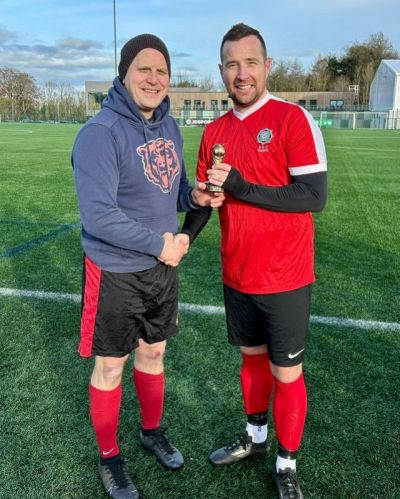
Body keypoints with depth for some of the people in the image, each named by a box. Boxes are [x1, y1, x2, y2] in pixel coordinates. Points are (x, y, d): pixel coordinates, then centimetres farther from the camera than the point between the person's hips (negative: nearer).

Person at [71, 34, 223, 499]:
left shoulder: (168, 126, 4)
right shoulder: (100, 133, -20)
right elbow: (98, 215, -26)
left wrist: (194, 196, -8)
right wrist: (159, 243, -19)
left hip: (162, 267, 7)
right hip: (115, 273, -6)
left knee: (153, 353, 21)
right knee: (110, 368, 10)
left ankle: (152, 431, 46)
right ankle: (109, 457, 33)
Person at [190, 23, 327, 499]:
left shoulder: (293, 119, -12)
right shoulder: (215, 130, 6)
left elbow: (314, 196, -19)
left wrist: (240, 186, -21)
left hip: (284, 279, -5)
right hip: (237, 276, 5)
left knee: (286, 372, 7)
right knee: (252, 356, 21)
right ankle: (255, 436, 44)